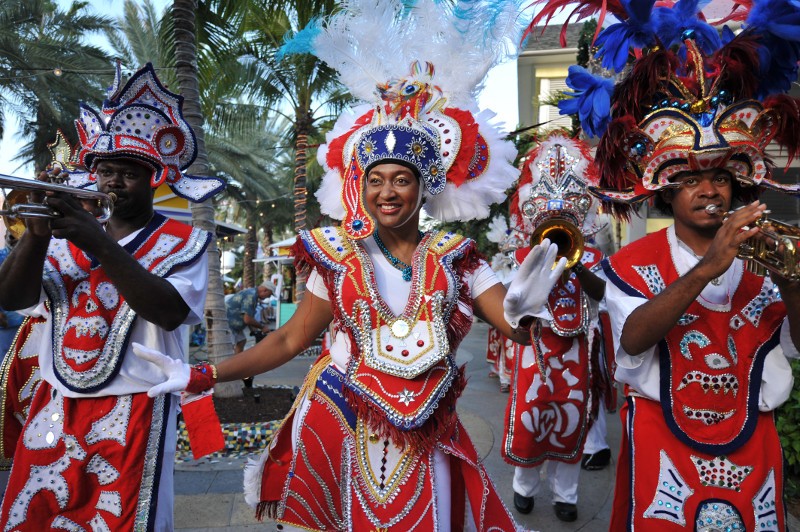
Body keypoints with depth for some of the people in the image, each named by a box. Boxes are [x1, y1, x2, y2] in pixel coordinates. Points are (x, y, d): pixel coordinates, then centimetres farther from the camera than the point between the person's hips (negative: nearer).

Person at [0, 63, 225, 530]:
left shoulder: (182, 241, -3)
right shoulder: (69, 237, 11)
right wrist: (38, 232, -17)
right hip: (54, 410, 5)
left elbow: (170, 312, -20)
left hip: (134, 414, -4)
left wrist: (99, 244, -24)